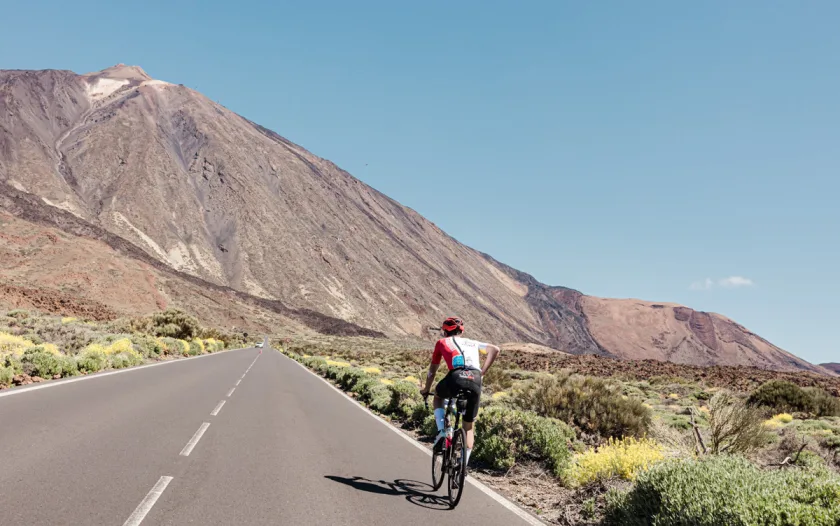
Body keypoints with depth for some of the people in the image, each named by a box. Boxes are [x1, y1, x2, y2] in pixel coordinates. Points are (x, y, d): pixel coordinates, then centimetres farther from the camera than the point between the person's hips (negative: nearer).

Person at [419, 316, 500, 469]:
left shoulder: (442, 342, 26)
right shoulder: (472, 343, 32)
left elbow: (432, 370, 30)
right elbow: (495, 349, 19)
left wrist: (426, 390, 44)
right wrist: (483, 371, 21)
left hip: (456, 377, -2)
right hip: (475, 381, 2)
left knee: (438, 395, 34)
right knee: (468, 427, 19)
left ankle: (441, 430, 14)